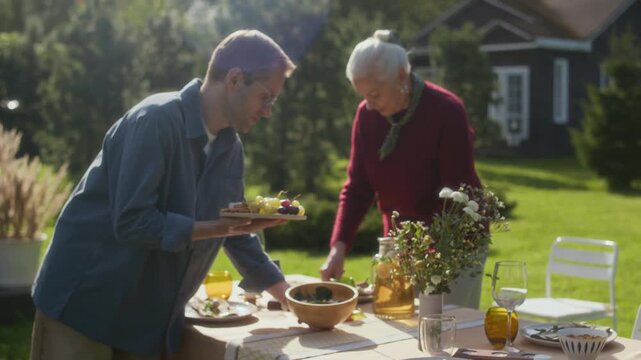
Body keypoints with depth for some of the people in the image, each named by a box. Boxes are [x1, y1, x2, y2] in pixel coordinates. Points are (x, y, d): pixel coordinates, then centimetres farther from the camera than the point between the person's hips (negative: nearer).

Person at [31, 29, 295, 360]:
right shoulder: (157, 120, -19)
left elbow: (234, 232, 14)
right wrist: (220, 228, -24)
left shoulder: (230, 148, 5)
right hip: (84, 306, -7)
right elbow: (132, 222, -25)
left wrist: (289, 297, 12)